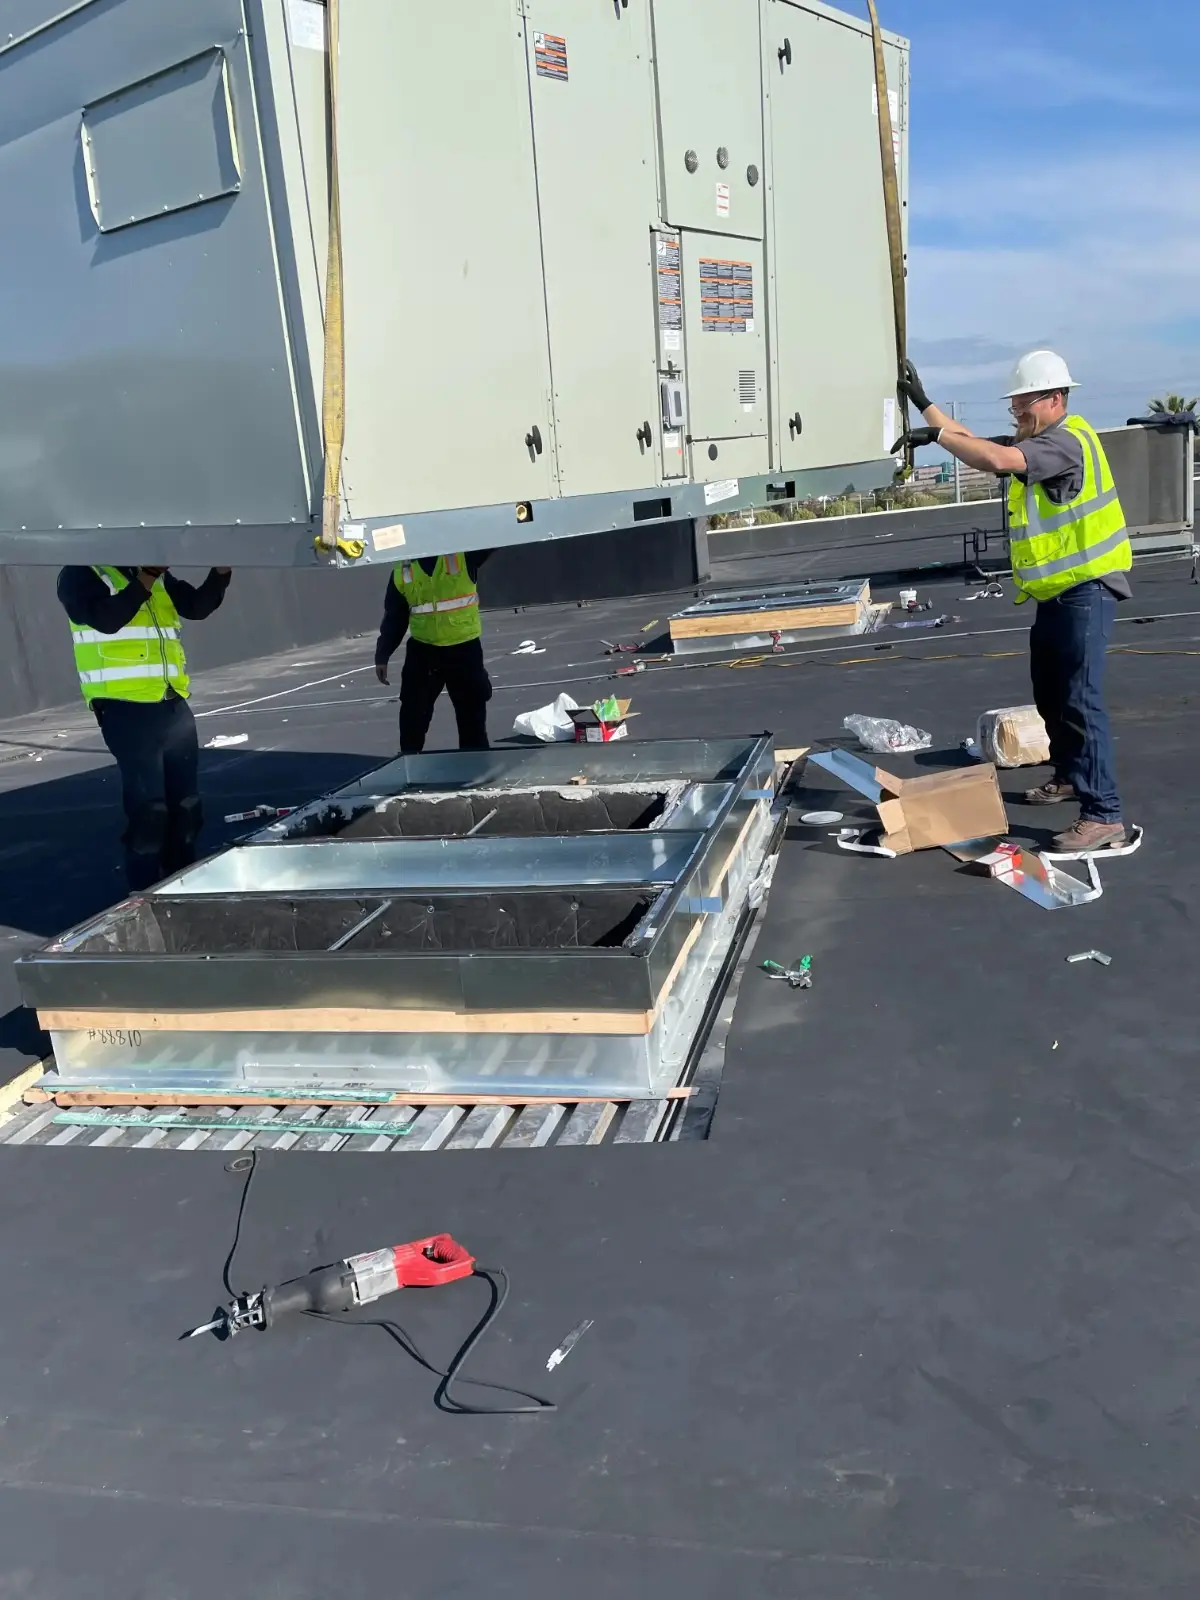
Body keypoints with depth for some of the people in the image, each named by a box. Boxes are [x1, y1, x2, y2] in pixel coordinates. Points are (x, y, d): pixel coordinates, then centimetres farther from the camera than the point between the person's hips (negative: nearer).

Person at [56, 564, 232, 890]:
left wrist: (221, 571, -8)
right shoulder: (80, 575, -1)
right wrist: (146, 578, -22)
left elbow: (198, 606, 6)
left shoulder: (159, 577, 16)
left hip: (173, 705, 6)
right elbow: (106, 620, -18)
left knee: (185, 802, 11)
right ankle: (145, 893, 4)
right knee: (148, 808, -7)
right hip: (127, 710, -6)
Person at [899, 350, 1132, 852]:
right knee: (1049, 691, 21)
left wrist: (938, 434, -23)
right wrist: (925, 405, 9)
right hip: (1056, 591, 11)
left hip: (1087, 588, -11)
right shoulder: (1037, 443, 13)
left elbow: (996, 458, -33)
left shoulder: (1066, 441, -18)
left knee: (1079, 698, -16)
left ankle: (1104, 816, -16)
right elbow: (979, 446, 14)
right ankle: (1069, 776, 40)